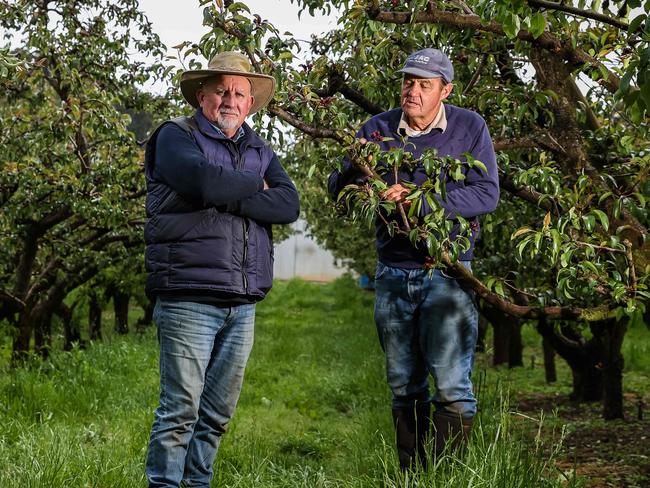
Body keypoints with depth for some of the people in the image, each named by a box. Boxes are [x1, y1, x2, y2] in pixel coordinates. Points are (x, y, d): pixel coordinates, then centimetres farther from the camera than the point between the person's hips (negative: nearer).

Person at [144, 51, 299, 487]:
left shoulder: (259, 151, 18)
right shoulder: (176, 137, 2)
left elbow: (289, 205, 0)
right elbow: (205, 182, -19)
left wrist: (227, 199, -11)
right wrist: (254, 186, -1)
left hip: (242, 304, 6)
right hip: (189, 299, -6)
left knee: (218, 413, 10)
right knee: (181, 409, -7)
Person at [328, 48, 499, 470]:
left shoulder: (470, 128, -3)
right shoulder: (379, 129, 4)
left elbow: (487, 194, -12)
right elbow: (337, 189, 1)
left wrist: (420, 202, -22)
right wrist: (356, 167, -23)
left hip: (447, 273, -3)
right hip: (393, 273, 3)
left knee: (451, 385, -11)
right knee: (404, 387, 11)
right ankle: (413, 475, 20)